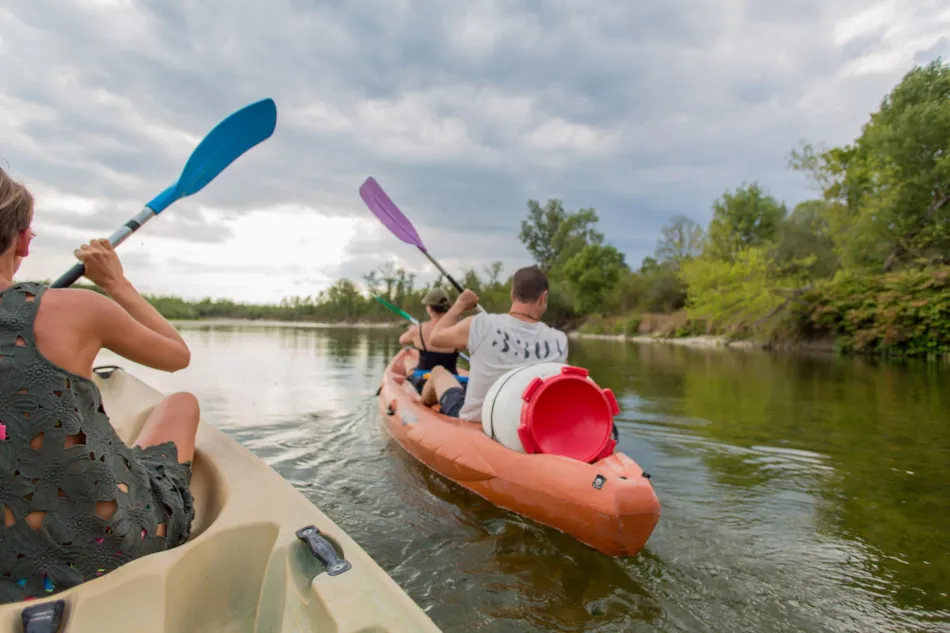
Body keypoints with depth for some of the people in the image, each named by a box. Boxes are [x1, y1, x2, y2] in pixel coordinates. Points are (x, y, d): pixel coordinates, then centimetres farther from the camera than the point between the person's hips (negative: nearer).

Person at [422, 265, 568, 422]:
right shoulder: (559, 341, -17)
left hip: (471, 421, -2)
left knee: (438, 372, 24)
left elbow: (435, 336, -2)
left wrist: (460, 305, 11)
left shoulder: (481, 325, -22)